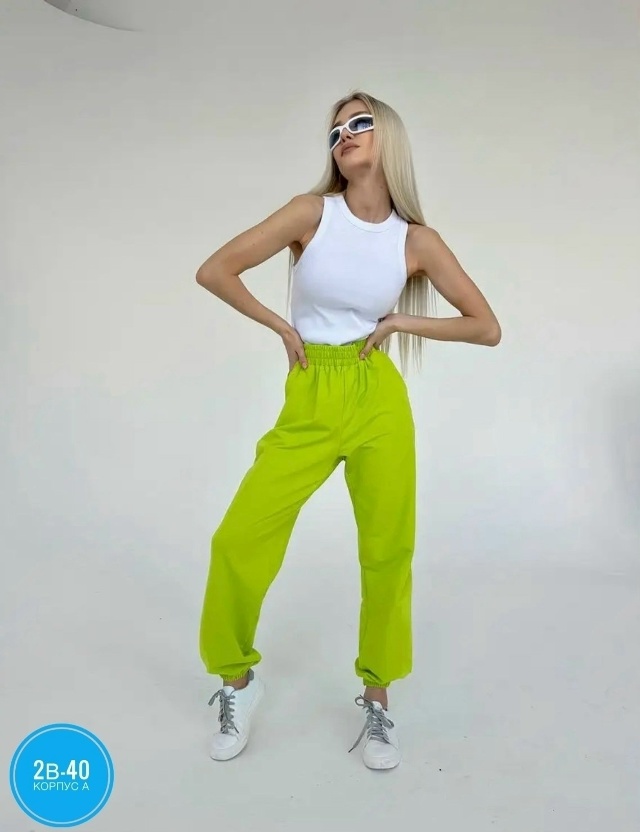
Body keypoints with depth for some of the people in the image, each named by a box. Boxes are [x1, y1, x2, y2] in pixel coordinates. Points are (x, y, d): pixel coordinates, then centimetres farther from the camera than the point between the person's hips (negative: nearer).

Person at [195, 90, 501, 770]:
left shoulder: (417, 240, 2)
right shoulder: (313, 211, -1)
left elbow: (487, 328, 5)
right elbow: (214, 270, -3)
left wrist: (400, 321, -2)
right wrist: (281, 326, -2)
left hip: (381, 402, 1)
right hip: (310, 401, 0)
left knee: (388, 553, 3)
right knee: (239, 538, -6)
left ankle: (377, 697, 26)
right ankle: (237, 679, 21)